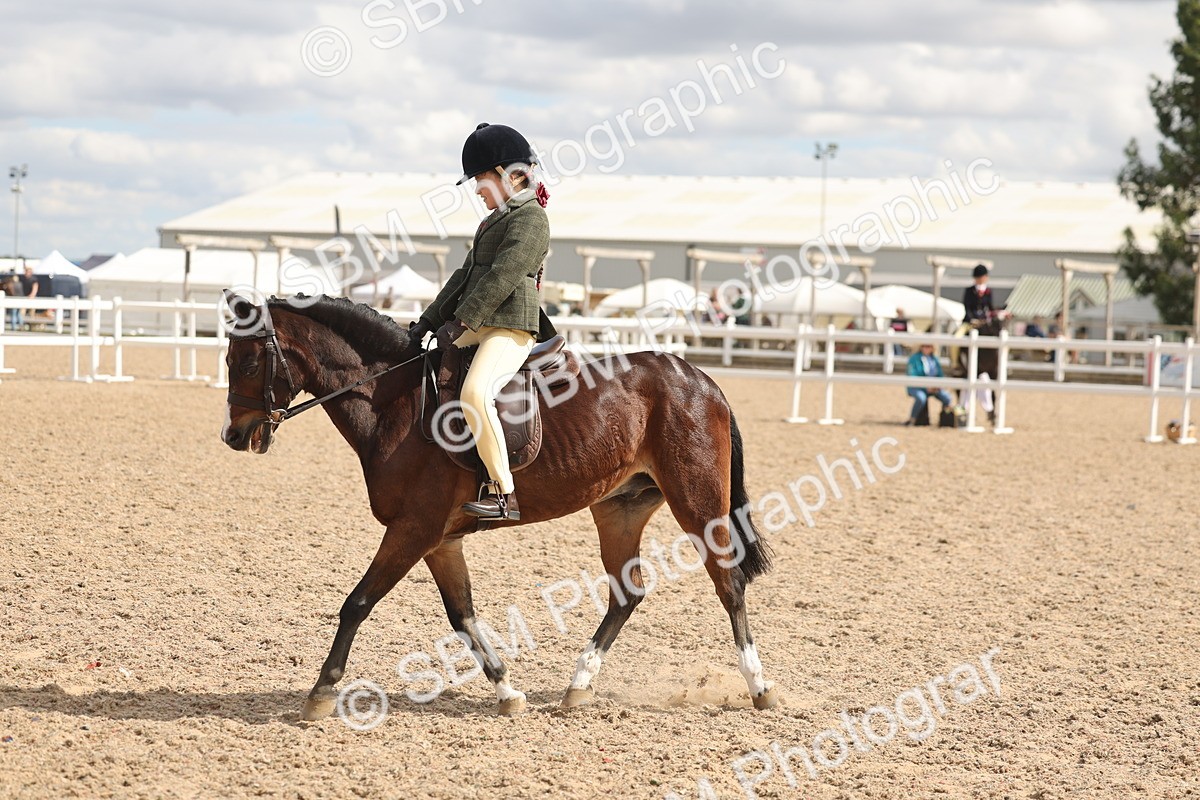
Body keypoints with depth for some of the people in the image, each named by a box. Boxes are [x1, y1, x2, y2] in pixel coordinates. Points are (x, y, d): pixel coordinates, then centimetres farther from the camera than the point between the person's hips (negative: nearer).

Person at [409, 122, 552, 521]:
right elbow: (466, 276, 24)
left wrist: (460, 322, -22)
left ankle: (504, 492, -32)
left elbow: (502, 278, -18)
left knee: (475, 392, -33)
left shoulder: (530, 218, -8)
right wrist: (429, 320, 16)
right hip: (479, 327, 11)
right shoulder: (496, 220, 23)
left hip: (510, 329, -11)